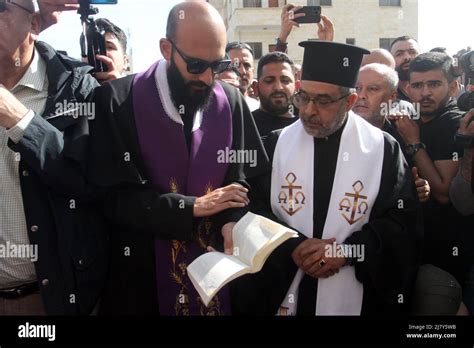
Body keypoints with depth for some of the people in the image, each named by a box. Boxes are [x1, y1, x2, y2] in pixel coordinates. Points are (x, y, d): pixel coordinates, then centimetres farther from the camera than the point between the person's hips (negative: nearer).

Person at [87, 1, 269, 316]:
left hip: (214, 266, 3)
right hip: (142, 271, -2)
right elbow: (114, 197, -13)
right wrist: (192, 207, -14)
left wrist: (231, 223, -17)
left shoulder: (232, 102, -1)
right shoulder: (118, 100, -11)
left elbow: (239, 179, 3)